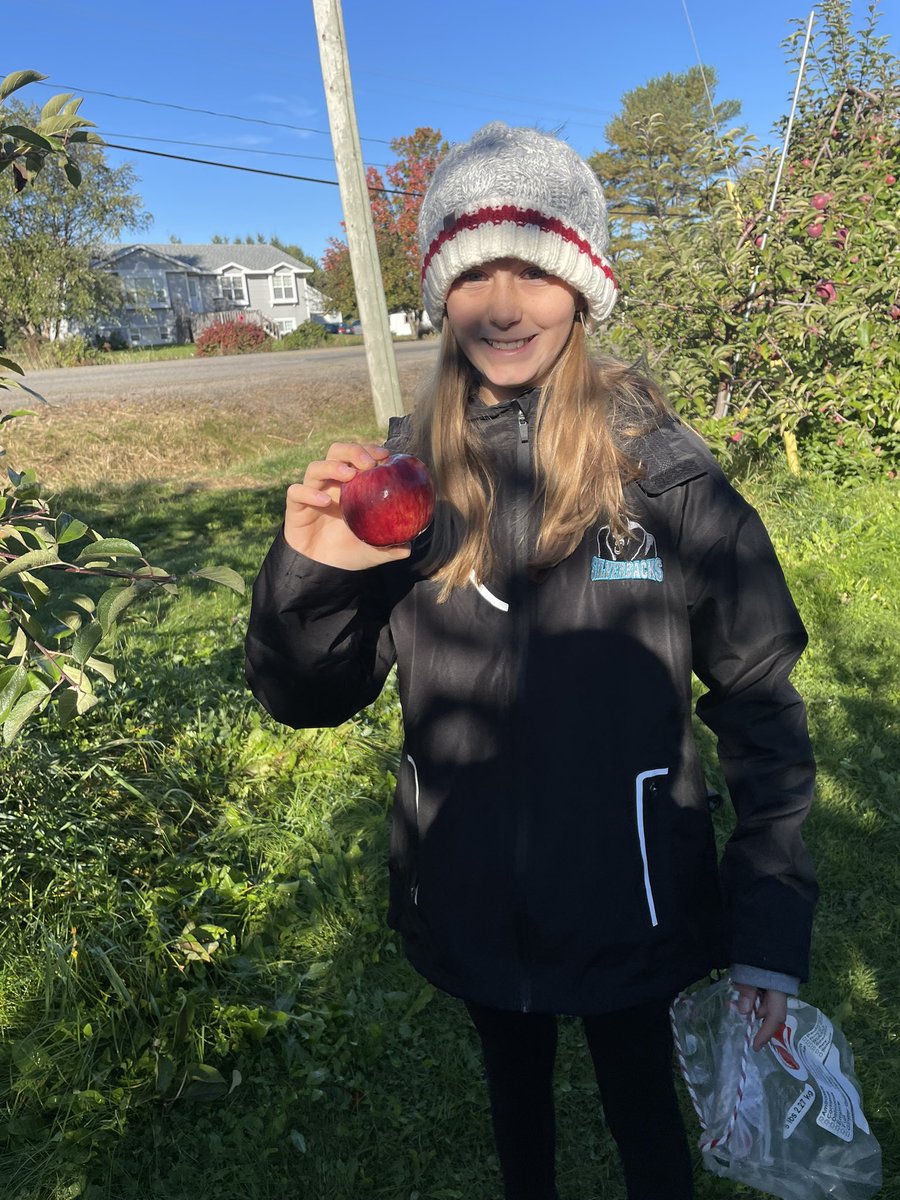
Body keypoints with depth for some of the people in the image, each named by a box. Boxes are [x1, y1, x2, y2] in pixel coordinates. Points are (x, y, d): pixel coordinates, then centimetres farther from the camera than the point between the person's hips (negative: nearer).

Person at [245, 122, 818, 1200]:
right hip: (472, 901, 3)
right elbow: (307, 699, -6)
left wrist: (772, 931, -8)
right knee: (516, 1095, 28)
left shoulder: (661, 470, -15)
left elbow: (760, 707, -9)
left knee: (644, 1109, 22)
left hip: (627, 901, -2)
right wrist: (309, 569, -25)